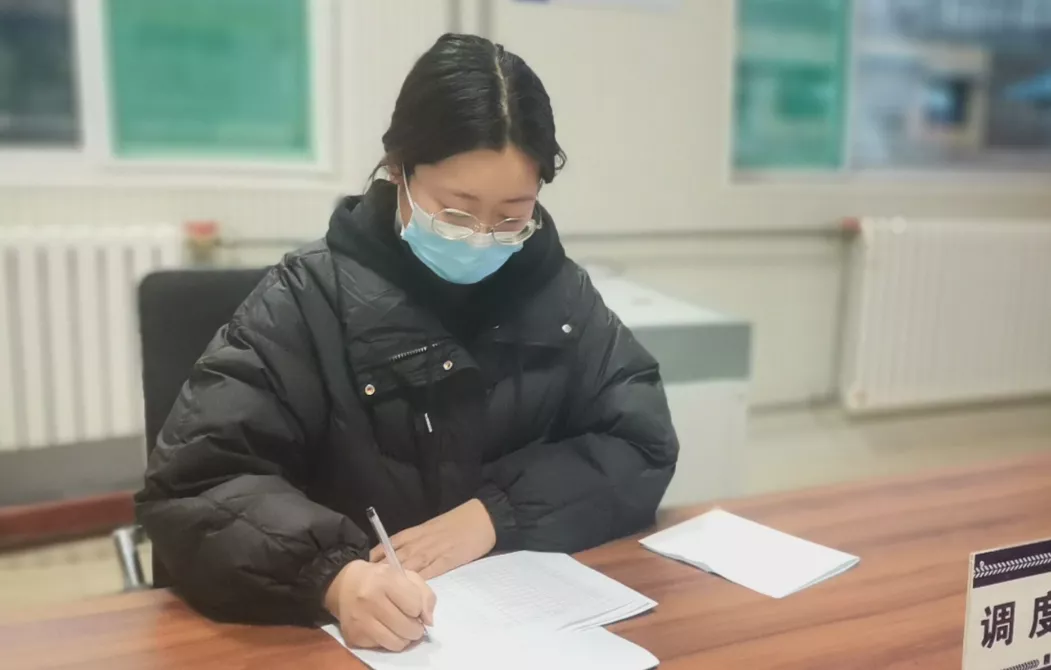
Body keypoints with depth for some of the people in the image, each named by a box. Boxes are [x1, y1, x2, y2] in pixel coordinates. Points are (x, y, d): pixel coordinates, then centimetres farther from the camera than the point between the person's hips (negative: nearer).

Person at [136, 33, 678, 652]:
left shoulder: (557, 290, 3)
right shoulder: (313, 300, -8)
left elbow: (644, 444, 0)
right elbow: (194, 484, -14)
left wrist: (496, 514, -15)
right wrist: (332, 573, -32)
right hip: (343, 631, -2)